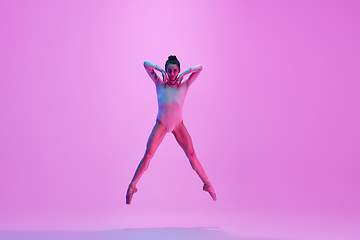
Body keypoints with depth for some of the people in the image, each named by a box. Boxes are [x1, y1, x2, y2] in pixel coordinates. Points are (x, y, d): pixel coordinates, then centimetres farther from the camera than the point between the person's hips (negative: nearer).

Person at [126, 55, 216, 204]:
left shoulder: (184, 85, -3)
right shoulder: (159, 84, -4)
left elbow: (199, 68, -7)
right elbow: (146, 64, -6)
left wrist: (184, 74, -10)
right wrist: (161, 71, -10)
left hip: (178, 124, 1)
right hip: (161, 124, -1)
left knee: (191, 154, 0)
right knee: (148, 154, -8)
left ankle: (207, 184, 14)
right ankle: (132, 185, 5)